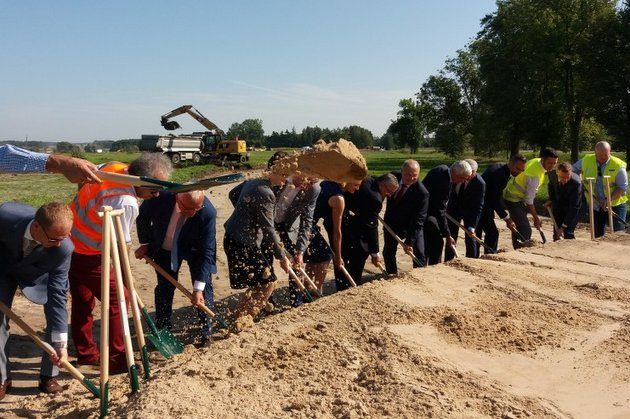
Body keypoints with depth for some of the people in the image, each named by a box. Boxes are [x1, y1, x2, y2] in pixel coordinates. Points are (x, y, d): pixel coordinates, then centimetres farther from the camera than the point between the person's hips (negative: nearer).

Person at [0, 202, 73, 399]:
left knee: (56, 316, -12)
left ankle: (48, 376, 5)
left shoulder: (63, 248, -39)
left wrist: (61, 343, -33)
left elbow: (57, 294, -32)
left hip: (37, 275, 0)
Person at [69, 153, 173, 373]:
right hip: (86, 255, -9)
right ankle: (117, 360, 8)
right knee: (118, 299, 0)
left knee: (83, 301, 20)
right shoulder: (126, 203, -31)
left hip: (70, 243, 9)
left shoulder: (114, 167, -6)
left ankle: (86, 354, 34)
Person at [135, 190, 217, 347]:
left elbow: (207, 251, -32)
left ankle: (206, 330, 9)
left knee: (204, 286, -8)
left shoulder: (208, 212, -37)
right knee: (165, 287, 3)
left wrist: (198, 288, -33)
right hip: (164, 248, 2)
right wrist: (145, 243, -4)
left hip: (194, 249, -1)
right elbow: (143, 216, -7)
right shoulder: (160, 197, -33)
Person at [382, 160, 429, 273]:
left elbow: (418, 220, -28)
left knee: (419, 254, -10)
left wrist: (409, 242, -32)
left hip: (412, 226, -3)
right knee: (388, 252, 11)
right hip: (391, 223, 3)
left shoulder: (422, 192, -29)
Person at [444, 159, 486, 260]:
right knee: (451, 237, 7)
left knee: (470, 238, -4)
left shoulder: (480, 183, -30)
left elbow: (477, 207, -27)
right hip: (453, 207, 3)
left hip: (469, 210, -3)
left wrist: (472, 227, -30)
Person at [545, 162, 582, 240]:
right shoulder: (552, 174, -22)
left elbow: (574, 207, -34)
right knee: (556, 230, 5)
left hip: (571, 207, -4)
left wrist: (563, 226, -36)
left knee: (568, 234, -14)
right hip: (557, 204, 4)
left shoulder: (576, 182, -36)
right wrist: (551, 199, -1)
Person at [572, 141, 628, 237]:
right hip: (595, 206, 3)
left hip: (616, 205, -3)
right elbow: (573, 170, 14)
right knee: (598, 235, 11)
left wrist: (610, 199, -25)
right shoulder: (586, 161, -4)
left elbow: (623, 187, -12)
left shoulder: (618, 165, -13)